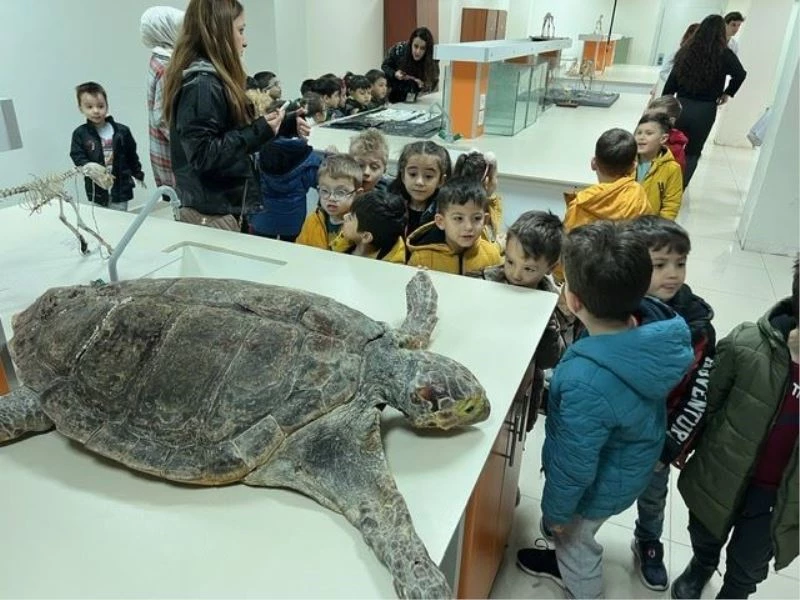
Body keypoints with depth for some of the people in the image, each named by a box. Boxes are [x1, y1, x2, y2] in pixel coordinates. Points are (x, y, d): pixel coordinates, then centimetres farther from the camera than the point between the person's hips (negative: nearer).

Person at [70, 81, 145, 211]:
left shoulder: (122, 131, 0)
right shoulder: (80, 134, -1)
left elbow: (132, 156, 9)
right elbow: (78, 158, -5)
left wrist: (138, 175, 16)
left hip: (120, 190, 0)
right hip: (96, 192, 0)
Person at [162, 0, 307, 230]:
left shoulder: (213, 79, 11)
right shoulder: (201, 84, -17)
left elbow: (233, 133, 19)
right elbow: (203, 156, -23)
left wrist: (287, 126, 14)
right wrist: (259, 131, -21)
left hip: (220, 207, 10)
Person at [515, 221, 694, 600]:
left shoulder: (587, 381, -43)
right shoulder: (654, 327, -23)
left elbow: (575, 466, -27)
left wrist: (555, 510, -9)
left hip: (599, 487, -6)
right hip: (633, 464, 7)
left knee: (575, 539, 26)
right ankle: (565, 563, 63)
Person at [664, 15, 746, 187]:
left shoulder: (687, 50, 4)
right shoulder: (724, 54, -5)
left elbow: (671, 81, 4)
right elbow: (740, 74, -18)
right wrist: (727, 93, -1)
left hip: (680, 106, 2)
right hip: (705, 110, -2)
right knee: (692, 153, 11)